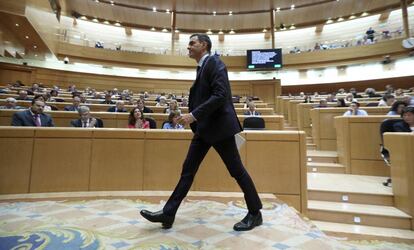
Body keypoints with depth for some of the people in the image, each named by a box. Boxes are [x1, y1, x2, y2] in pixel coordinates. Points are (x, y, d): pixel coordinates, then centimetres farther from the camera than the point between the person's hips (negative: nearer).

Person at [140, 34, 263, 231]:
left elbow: (221, 95, -22)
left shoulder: (214, 62, -9)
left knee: (236, 170, 2)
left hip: (219, 126, -9)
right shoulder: (202, 67, 19)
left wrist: (194, 115, -24)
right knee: (188, 169, 7)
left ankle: (255, 213, 21)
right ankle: (168, 214, 16)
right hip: (204, 127, 9)